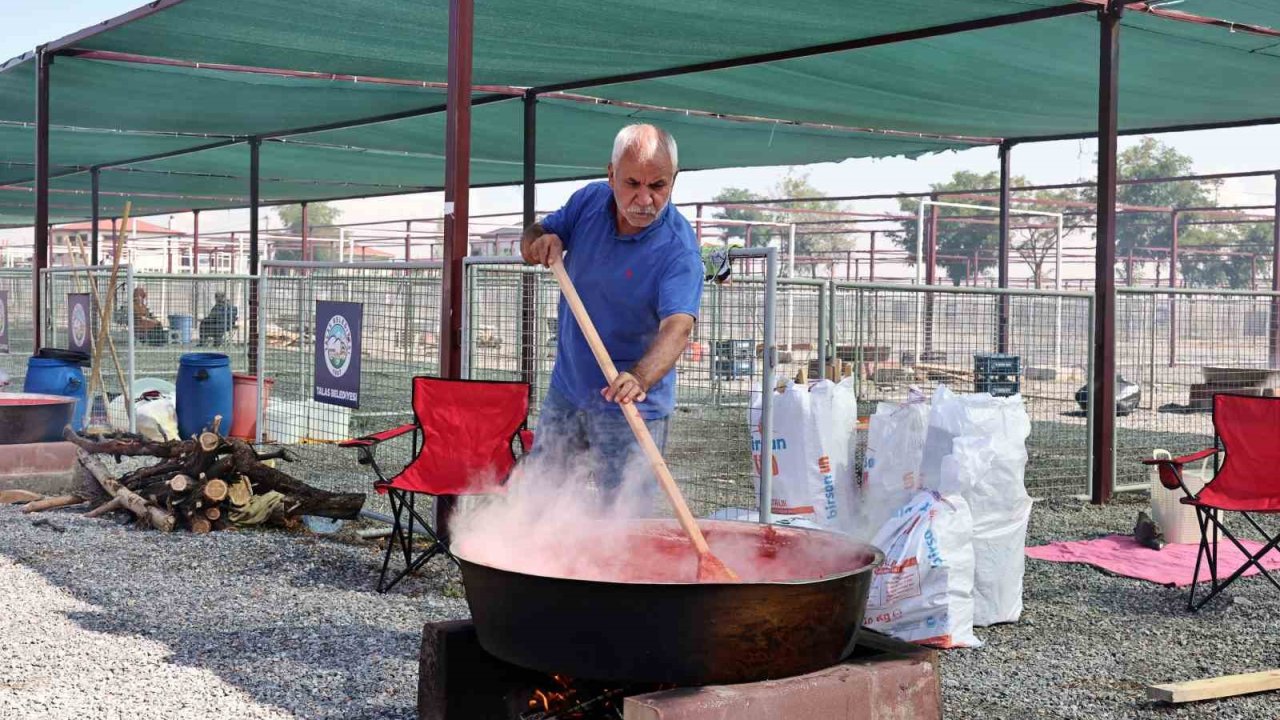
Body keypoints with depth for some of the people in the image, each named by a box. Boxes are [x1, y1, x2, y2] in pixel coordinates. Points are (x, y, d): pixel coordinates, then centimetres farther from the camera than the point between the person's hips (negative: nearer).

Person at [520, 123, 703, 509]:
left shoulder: (678, 249, -22)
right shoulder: (589, 201, -4)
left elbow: (677, 326, -34)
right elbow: (531, 239, 9)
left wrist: (640, 379, -53)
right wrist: (542, 242, -17)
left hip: (628, 408, -5)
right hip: (566, 389, 6)